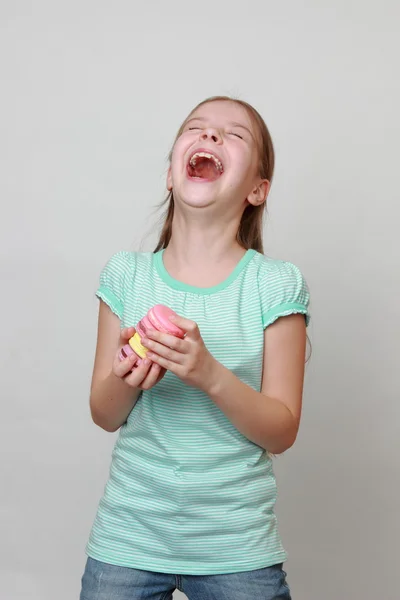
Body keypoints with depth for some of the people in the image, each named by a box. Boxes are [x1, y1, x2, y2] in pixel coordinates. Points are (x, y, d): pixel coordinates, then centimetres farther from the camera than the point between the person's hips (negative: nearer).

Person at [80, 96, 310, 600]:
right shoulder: (126, 273, -3)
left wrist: (211, 375, -25)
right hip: (128, 536, 2)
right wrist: (126, 379, -20)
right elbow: (105, 416, 3)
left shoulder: (275, 284, -9)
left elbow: (282, 432, -8)